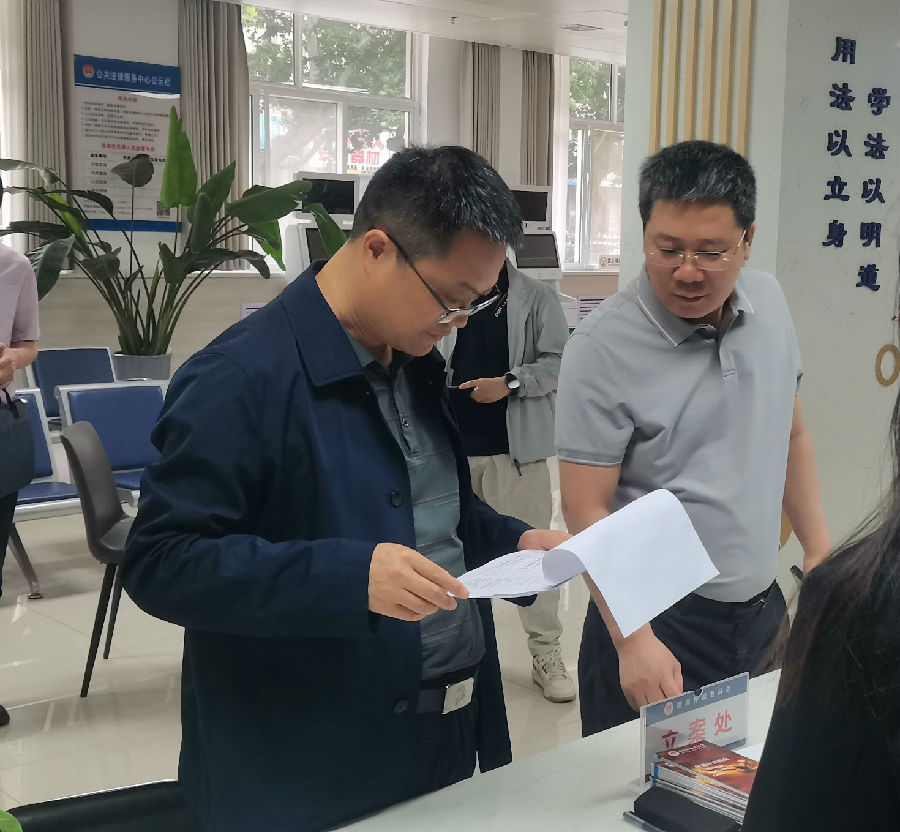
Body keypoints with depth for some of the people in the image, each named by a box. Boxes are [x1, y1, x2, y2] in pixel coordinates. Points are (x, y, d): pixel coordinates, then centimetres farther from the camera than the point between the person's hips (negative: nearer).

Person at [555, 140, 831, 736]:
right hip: (659, 620, -5)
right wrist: (634, 641, -23)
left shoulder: (769, 301, 0)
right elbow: (587, 510, -17)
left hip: (762, 608, 6)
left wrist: (820, 550, 9)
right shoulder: (603, 349, -18)